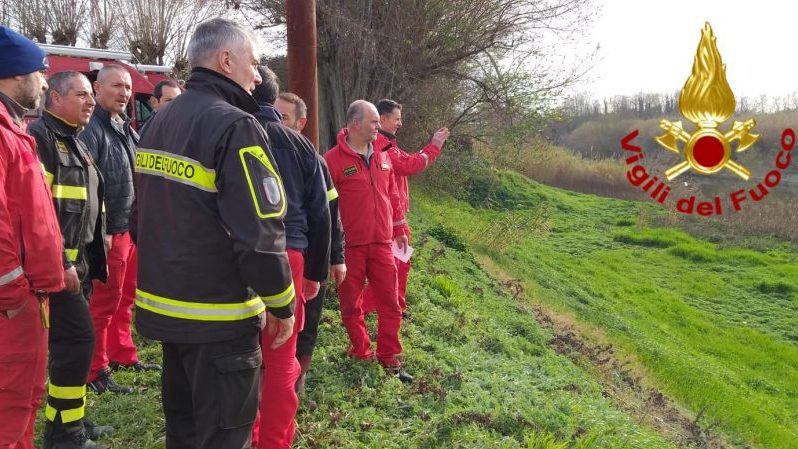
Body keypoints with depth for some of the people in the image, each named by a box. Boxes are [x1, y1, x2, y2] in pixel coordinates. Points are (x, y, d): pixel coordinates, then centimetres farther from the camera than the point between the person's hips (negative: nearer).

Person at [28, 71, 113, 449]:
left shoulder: (74, 142, 20)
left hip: (77, 261, 10)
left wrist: (95, 259, 21)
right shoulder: (39, 136, -12)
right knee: (76, 338, -8)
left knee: (70, 340, 13)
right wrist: (59, 261, -23)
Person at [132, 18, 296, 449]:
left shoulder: (159, 123, 10)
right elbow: (259, 235, -22)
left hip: (165, 305, 9)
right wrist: (282, 305, -10)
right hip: (219, 316, -8)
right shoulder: (234, 127, -19)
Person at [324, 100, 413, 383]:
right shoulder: (333, 160, -10)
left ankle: (389, 359, 20)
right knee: (351, 304, 8)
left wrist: (399, 228, 19)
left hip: (381, 243, 5)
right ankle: (361, 353, 26)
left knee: (390, 303, 8)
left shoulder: (382, 158, 10)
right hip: (349, 246, -5)